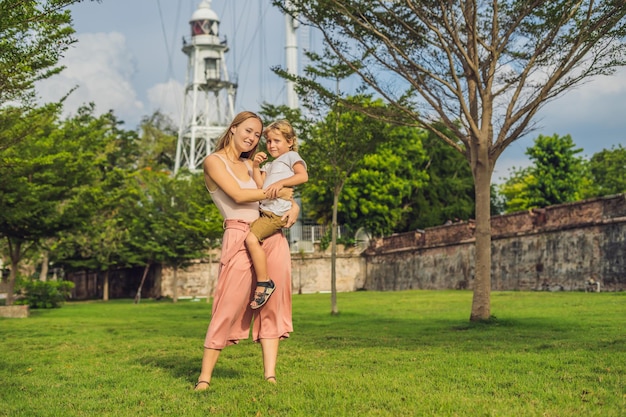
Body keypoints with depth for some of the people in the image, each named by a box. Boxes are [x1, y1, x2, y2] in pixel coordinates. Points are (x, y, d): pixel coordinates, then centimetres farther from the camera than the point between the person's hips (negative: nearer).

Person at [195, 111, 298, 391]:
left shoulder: (250, 165, 20)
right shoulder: (213, 161, 1)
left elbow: (283, 194, 20)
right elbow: (238, 195, -12)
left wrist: (293, 208, -2)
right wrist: (276, 193, -3)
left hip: (273, 237, 7)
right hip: (240, 238, -6)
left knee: (272, 307, 1)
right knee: (229, 308, -8)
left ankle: (270, 376, 3)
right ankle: (204, 378, -1)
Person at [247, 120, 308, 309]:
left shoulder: (291, 156, 8)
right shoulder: (269, 165, 30)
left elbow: (303, 176, -10)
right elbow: (260, 186, 14)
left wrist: (280, 183, -19)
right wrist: (256, 166, 5)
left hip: (277, 212, -9)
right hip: (266, 211, 9)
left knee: (251, 238, -23)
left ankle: (264, 282, -19)